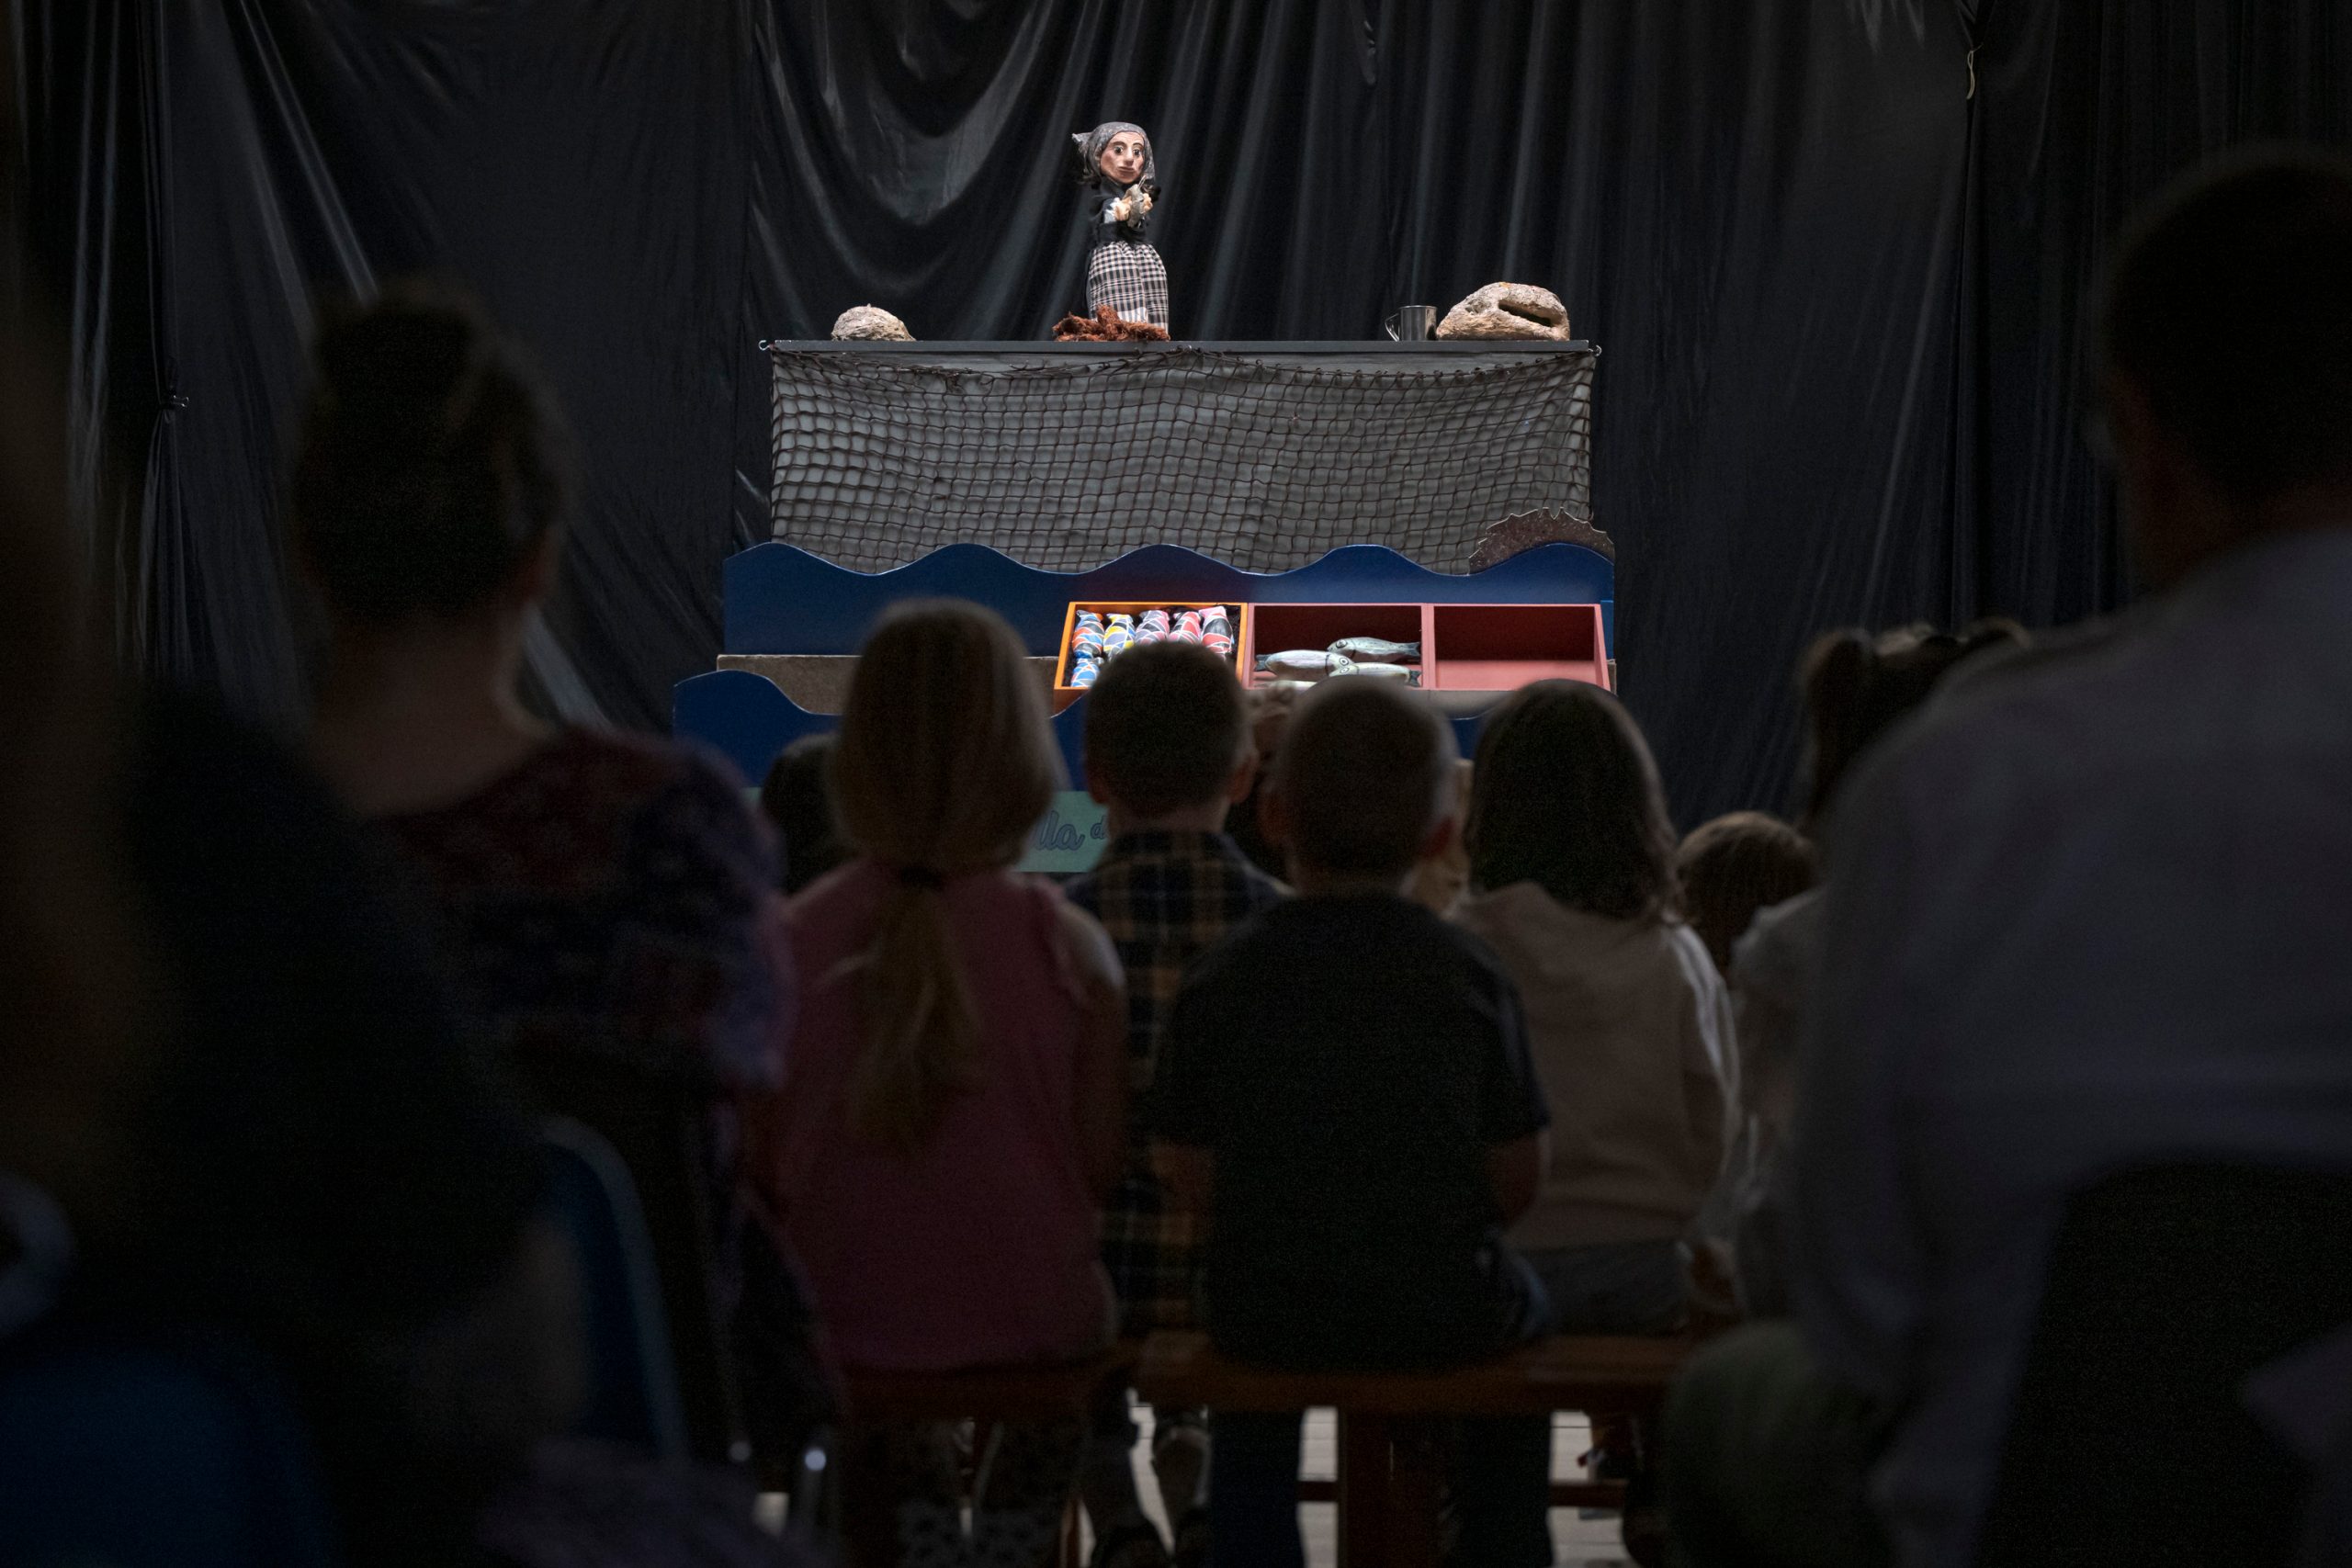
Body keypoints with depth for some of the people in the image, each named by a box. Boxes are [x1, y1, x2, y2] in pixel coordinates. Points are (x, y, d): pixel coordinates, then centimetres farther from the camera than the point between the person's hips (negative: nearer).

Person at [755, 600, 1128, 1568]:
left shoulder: (796, 941, -14)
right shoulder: (1066, 946, -16)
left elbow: (763, 1165, -8)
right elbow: (1102, 1162, -11)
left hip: (841, 1315, 1)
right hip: (1029, 1323, -1)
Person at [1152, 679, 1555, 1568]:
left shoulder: (1219, 984, -8)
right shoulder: (1472, 976, -9)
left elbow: (1194, 1181, -5)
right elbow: (1516, 1183, -6)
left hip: (1271, 1311, 1)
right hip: (1444, 1314, 0)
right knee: (1521, 1309, 33)